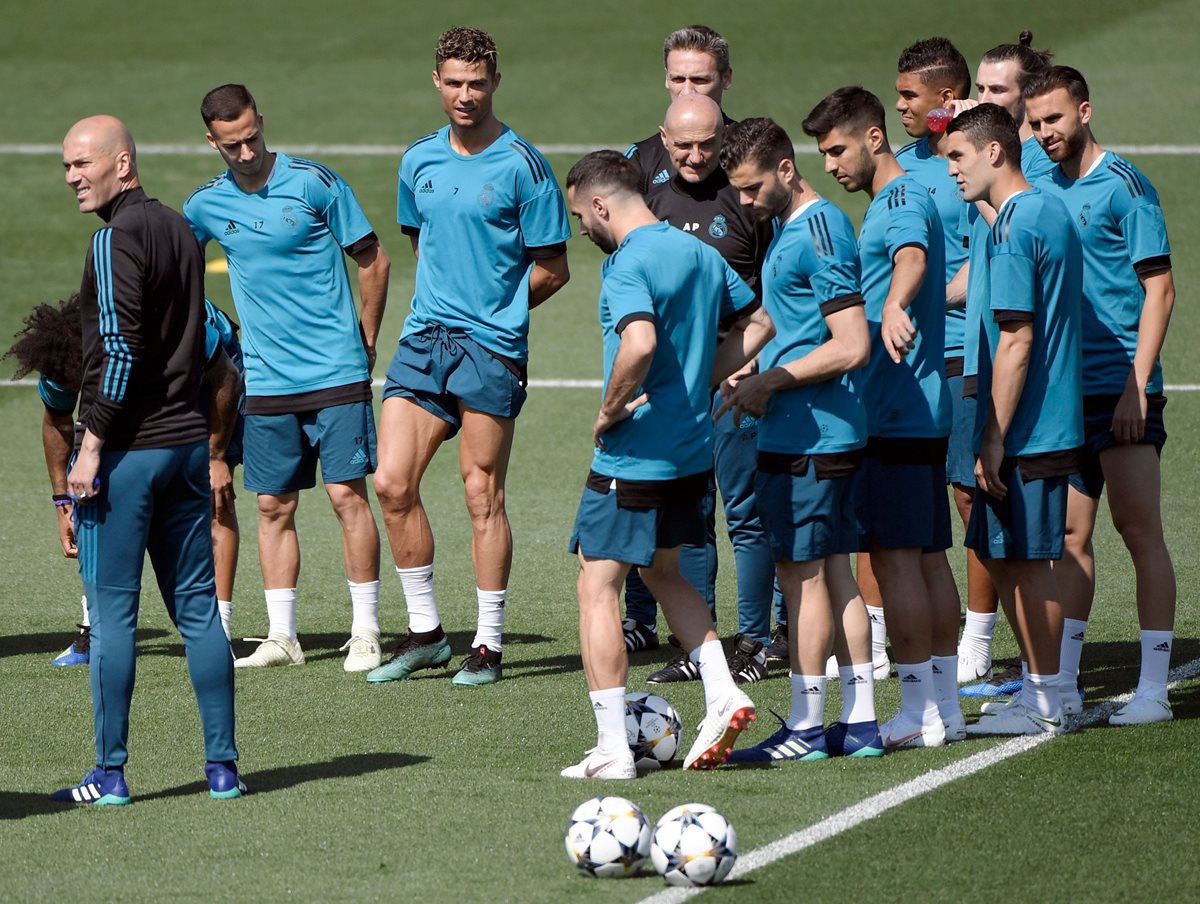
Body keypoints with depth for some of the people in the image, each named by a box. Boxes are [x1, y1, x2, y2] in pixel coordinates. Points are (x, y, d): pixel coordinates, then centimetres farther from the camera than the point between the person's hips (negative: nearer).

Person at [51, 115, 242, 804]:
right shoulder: (181, 230, 13)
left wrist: (93, 444, -16)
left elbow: (121, 347, -19)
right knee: (198, 608, 9)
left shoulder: (118, 237, -12)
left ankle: (111, 774, 0)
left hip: (126, 450, -8)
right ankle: (223, 766, 10)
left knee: (112, 612, -2)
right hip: (188, 439, 8)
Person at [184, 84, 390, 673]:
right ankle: (281, 637, 11)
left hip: (336, 375, -4)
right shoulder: (207, 204, 5)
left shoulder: (315, 183, -6)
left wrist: (366, 342, 3)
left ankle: (365, 632, -2)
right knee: (274, 507, 5)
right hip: (266, 383, 4)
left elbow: (372, 260, 2)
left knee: (347, 493, -7)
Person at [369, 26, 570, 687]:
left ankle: (489, 645, 6)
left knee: (482, 495, -2)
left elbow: (552, 269, -1)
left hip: (492, 349, -5)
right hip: (424, 337, 5)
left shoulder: (522, 166, -6)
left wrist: (496, 308, 1)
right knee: (392, 483, -2)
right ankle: (424, 633, 10)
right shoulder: (419, 161, 10)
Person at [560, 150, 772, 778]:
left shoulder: (628, 263, -18)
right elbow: (757, 323, 18)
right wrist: (699, 385, 12)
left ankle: (612, 747, -1)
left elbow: (640, 344, -35)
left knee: (597, 586, 1)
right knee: (663, 572, 26)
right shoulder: (698, 251, 9)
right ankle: (722, 695, 14)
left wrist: (610, 410, -20)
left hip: (634, 457, -9)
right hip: (693, 448, 9)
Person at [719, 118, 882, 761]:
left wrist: (774, 381, -14)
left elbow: (852, 346, -20)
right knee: (833, 570, 10)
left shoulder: (819, 231, -16)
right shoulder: (788, 227, 15)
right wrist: (757, 378, 10)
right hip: (811, 434, 10)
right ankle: (860, 723, 13)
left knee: (802, 571, -5)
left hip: (810, 436, -10)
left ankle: (805, 727, 0)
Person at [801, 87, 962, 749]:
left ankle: (918, 712, -6)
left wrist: (893, 306, -58)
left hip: (897, 413, -10)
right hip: (918, 409, 10)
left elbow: (912, 256, -36)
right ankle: (945, 705, 15)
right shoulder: (886, 203, 20)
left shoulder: (903, 198, -13)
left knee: (894, 555, -8)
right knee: (921, 556, 12)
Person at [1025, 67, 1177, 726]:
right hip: (1064, 390, 7)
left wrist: (1137, 385, -16)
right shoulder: (1046, 186, 13)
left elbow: (1159, 289, -10)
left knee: (1140, 533, -4)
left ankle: (1153, 689, -3)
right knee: (1071, 536, 9)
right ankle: (1061, 681, 15)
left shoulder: (1123, 185, -7)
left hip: (1120, 390, -7)